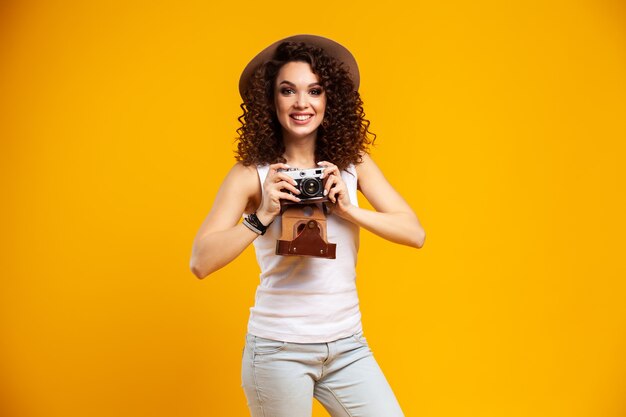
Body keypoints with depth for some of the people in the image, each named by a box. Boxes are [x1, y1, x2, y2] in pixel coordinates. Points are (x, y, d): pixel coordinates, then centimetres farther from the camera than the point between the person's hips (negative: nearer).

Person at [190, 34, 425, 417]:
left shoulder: (353, 162, 1)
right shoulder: (253, 173, -8)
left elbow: (415, 233, -4)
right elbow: (201, 262, -15)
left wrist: (349, 210, -17)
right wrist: (262, 216, -26)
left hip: (348, 347, 3)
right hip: (279, 350, -3)